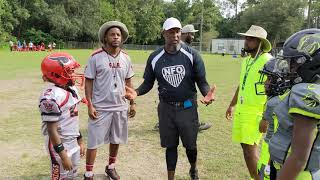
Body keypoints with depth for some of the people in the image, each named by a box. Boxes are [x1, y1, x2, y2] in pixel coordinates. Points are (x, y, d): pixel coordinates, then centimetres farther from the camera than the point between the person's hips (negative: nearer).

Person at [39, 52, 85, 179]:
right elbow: (52, 130, -22)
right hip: (59, 144, -8)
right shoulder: (52, 97, -24)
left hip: (73, 142, 8)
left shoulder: (72, 89, 4)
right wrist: (63, 155, -19)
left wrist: (80, 141, 17)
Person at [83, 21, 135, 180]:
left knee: (116, 139, 16)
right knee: (93, 141, 4)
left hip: (120, 107, 4)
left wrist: (132, 103, 8)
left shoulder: (126, 58, 3)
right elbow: (89, 82, -6)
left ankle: (111, 167, 37)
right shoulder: (95, 57, -9)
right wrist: (90, 105, -12)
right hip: (100, 107, -4)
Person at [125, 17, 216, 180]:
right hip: (166, 108, 1)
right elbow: (148, 83, 4)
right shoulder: (155, 58, -3)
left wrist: (207, 93, -28)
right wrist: (136, 92, -16)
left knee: (190, 145, 13)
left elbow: (201, 81, -6)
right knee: (170, 146, 12)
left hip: (188, 107, -1)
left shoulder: (192, 55, -8)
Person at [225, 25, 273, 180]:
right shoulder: (246, 60, 13)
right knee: (245, 145, 14)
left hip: (256, 113, -8)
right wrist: (232, 105, 26)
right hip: (240, 110, 8)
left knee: (250, 148, -7)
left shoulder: (268, 61, -13)